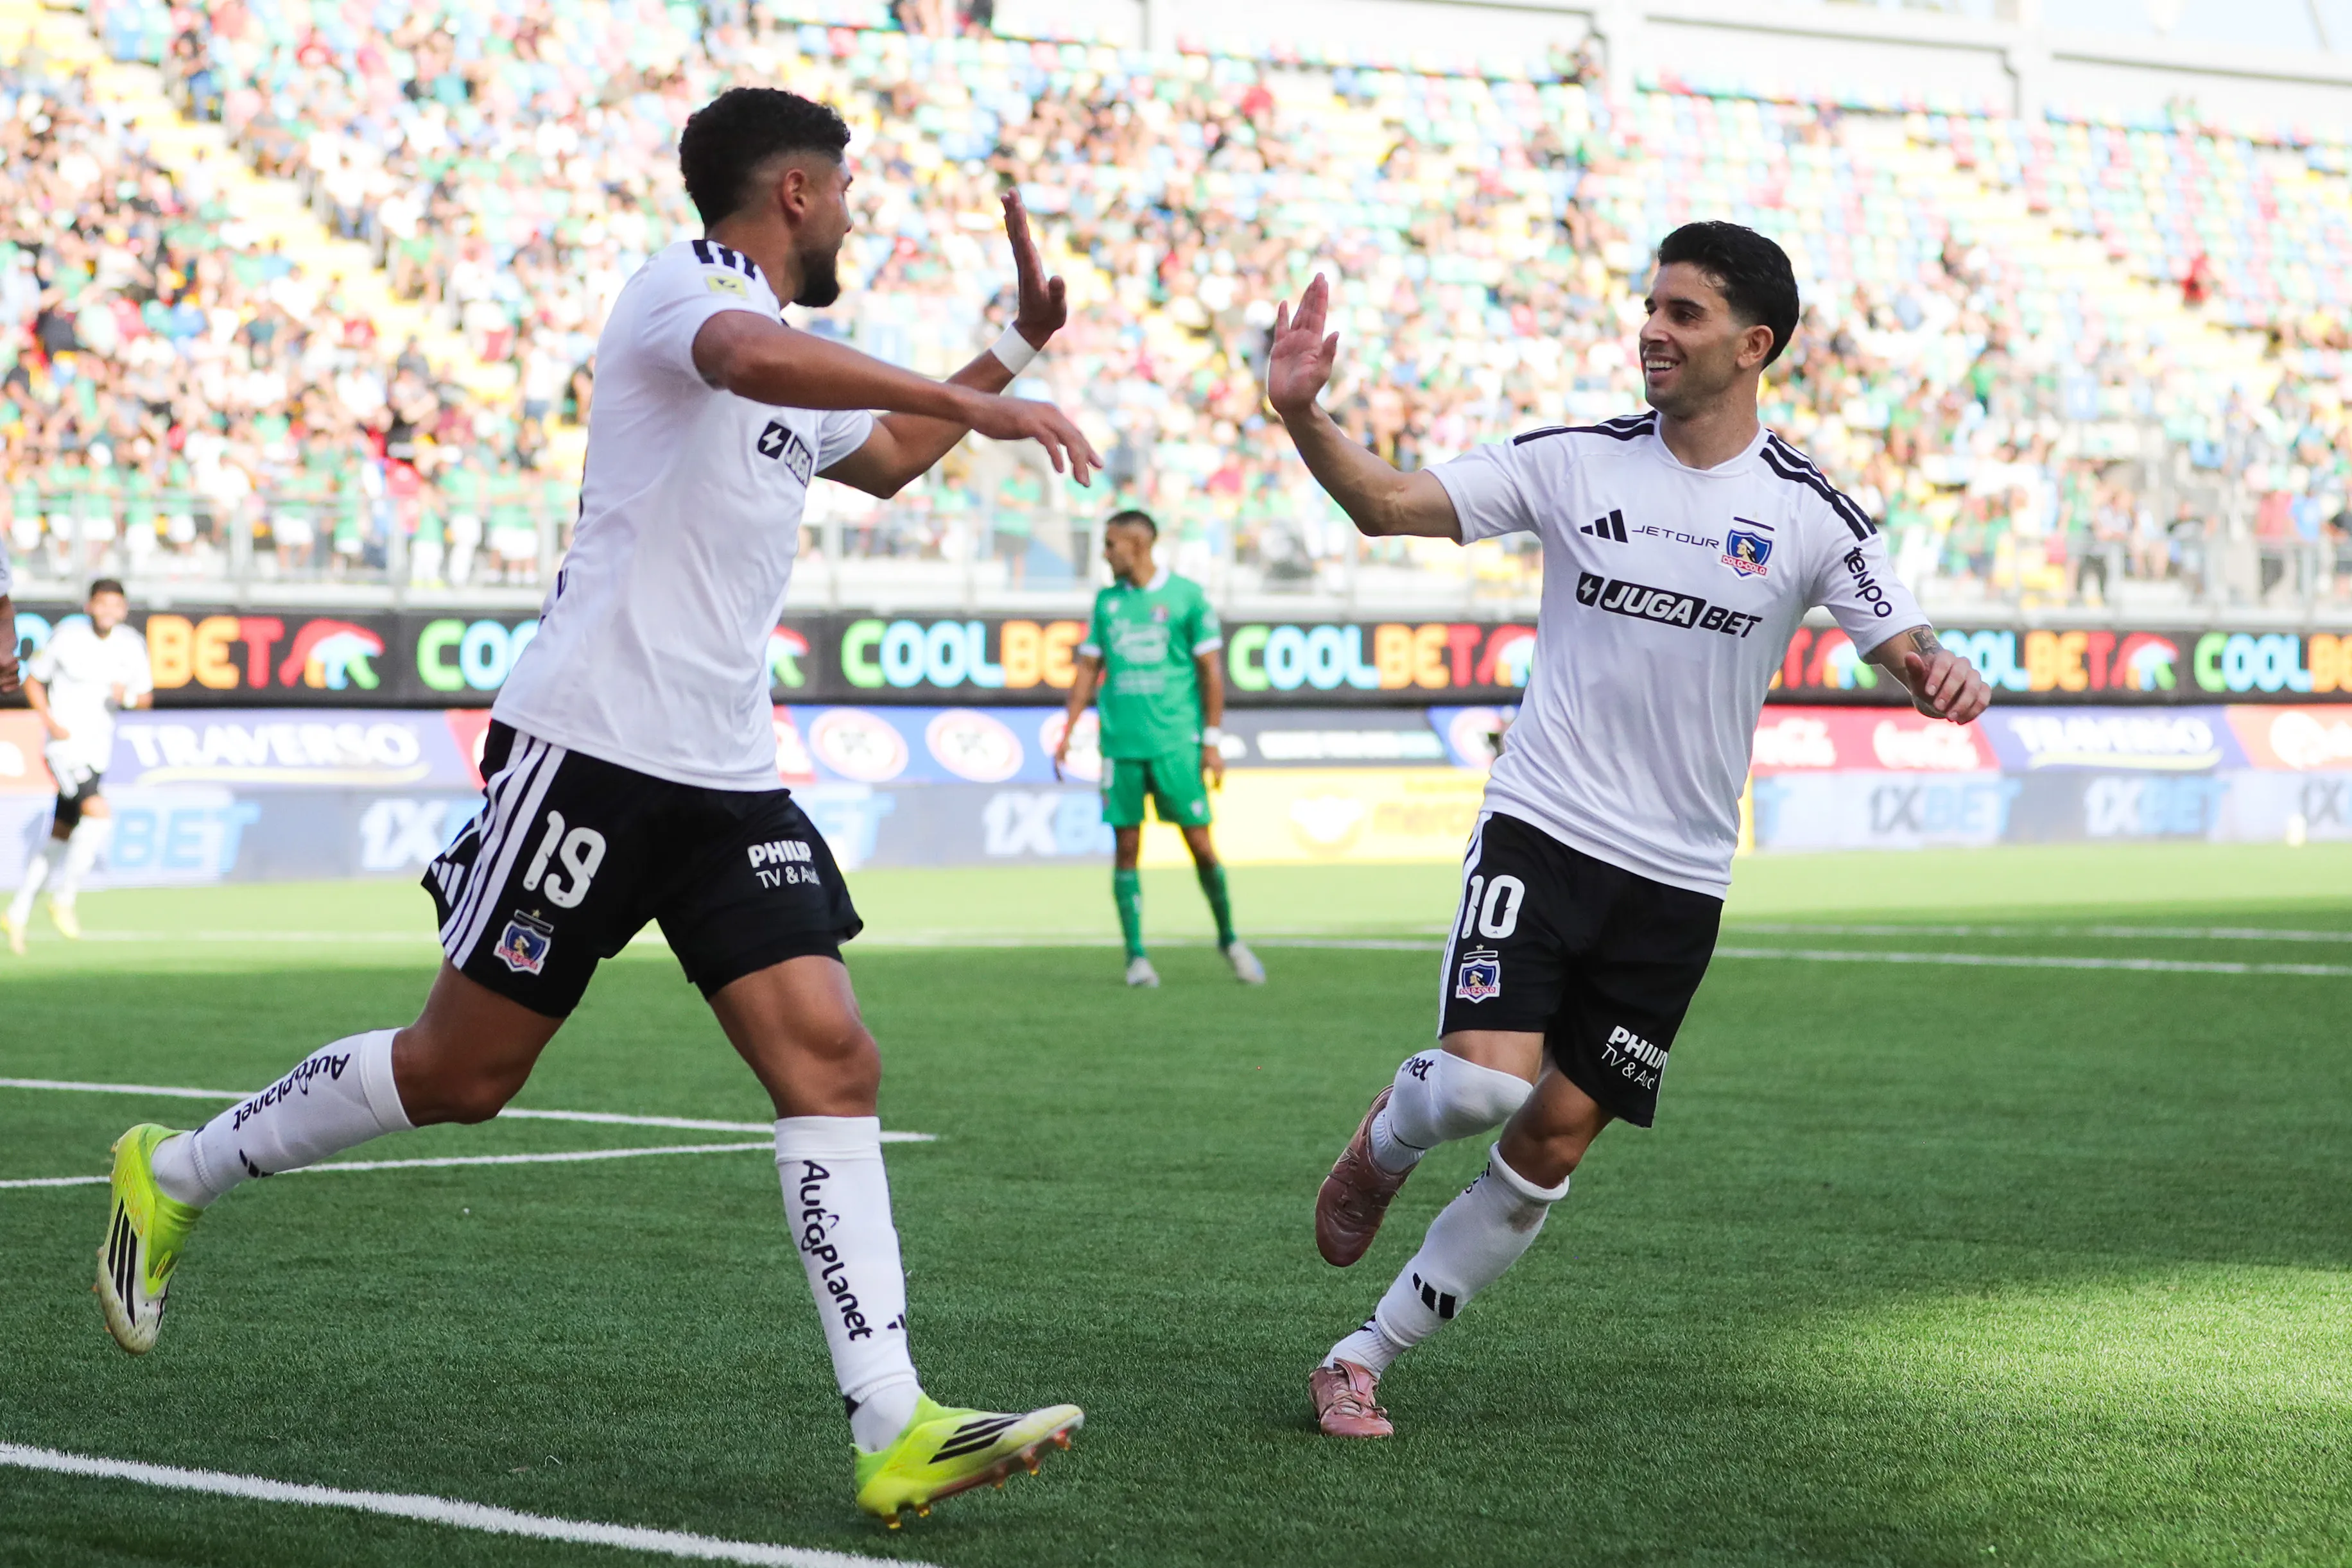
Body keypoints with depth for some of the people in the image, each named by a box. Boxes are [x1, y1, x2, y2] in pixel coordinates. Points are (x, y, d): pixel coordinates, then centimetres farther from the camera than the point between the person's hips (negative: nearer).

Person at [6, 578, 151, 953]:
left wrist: (127, 696, -13)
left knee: (59, 837, 11)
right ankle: (64, 900, -10)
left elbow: (147, 697, 10)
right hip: (65, 743, -6)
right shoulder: (66, 636, -8)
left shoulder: (132, 644, 3)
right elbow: (32, 681, 2)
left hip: (98, 752, 6)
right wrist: (50, 721, -13)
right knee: (99, 815, -23)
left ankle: (18, 913, 22)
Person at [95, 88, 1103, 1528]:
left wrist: (1017, 347, 37)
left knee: (833, 1066, -8)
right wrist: (981, 406, -36)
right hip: (593, 747, -8)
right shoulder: (687, 285, -8)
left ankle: (897, 1431, -13)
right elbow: (755, 356, -34)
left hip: (729, 782, 8)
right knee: (461, 1073, 0)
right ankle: (173, 1176, 24)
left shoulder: (804, 382, 20)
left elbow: (882, 459, 44)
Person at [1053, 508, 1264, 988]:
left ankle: (1229, 939, 15)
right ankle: (1136, 956, 5)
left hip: (1176, 741, -3)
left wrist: (1213, 740, -4)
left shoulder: (1186, 596, 0)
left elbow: (1210, 670, 1)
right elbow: (1089, 669, 15)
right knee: (1126, 846, 0)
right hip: (1121, 744, 3)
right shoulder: (1107, 601, 11)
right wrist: (1068, 732, 8)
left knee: (1200, 844, -3)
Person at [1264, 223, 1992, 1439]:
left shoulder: (1808, 513, -2)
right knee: (1485, 1080, -21)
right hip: (1540, 827, -1)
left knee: (1555, 1137, 1)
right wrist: (1303, 418, -17)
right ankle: (1384, 1144, 16)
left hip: (1677, 879, 1)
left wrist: (1940, 677, -24)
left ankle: (1365, 1358, 14)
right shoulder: (1577, 462, 0)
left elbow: (1905, 649, 0)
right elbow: (1389, 505, 0)